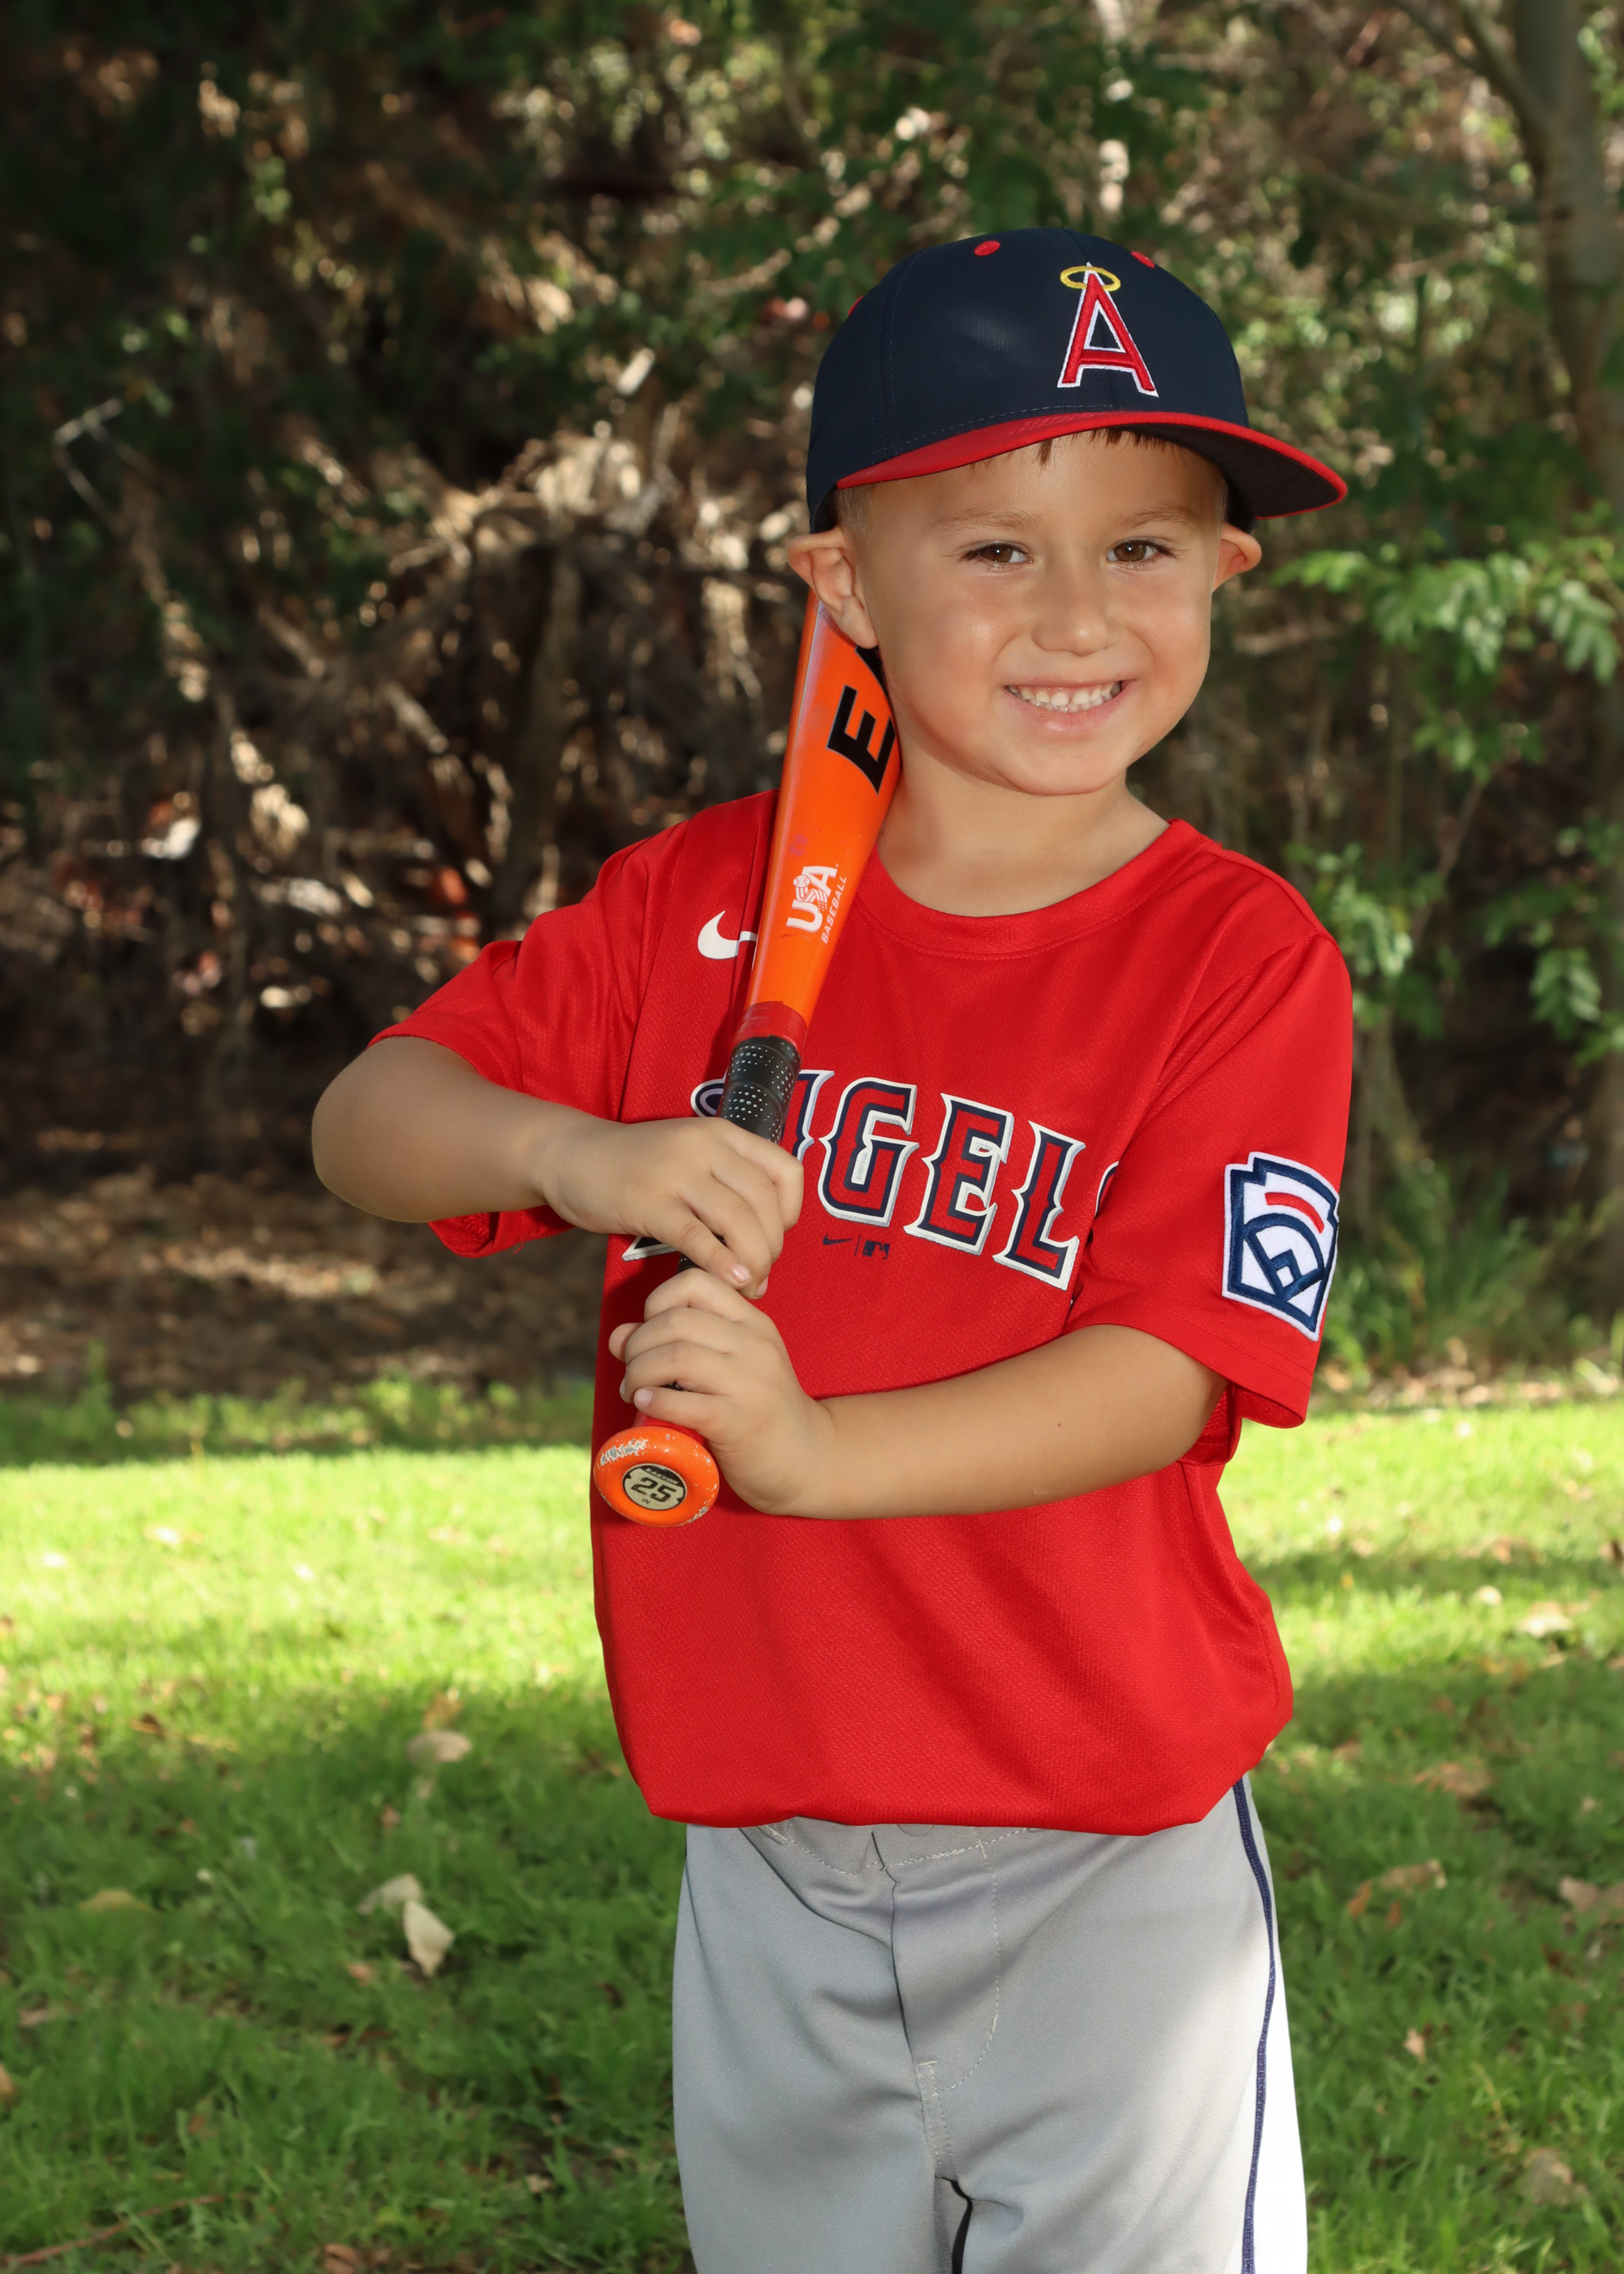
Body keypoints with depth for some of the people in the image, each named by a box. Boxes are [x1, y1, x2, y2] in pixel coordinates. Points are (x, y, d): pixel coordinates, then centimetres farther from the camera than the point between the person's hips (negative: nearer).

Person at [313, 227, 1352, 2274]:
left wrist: (814, 1450, -31)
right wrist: (571, 1150, -21)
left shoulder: (1241, 955, -9)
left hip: (1104, 1864, -3)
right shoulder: (706, 904, 2)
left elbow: (1164, 1375, -17)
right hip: (764, 1851, 4)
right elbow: (364, 1125, 1)